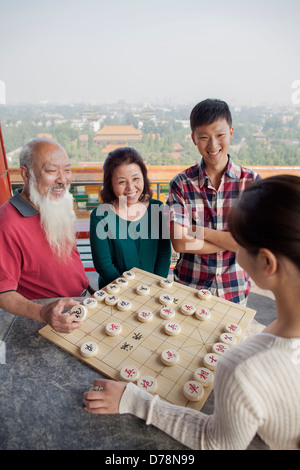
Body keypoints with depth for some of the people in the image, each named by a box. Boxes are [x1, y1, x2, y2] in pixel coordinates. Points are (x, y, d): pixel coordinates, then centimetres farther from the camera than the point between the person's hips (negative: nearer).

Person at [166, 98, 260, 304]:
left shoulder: (252, 182, -9)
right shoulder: (181, 184, -11)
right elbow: (180, 243, -19)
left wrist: (200, 231, -17)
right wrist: (232, 241, -16)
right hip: (188, 287, 0)